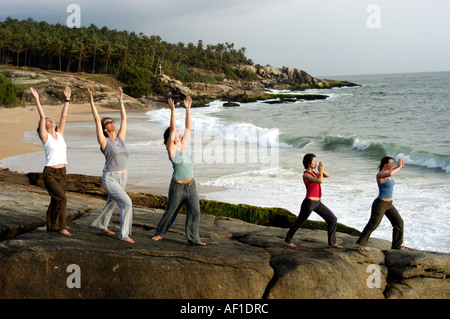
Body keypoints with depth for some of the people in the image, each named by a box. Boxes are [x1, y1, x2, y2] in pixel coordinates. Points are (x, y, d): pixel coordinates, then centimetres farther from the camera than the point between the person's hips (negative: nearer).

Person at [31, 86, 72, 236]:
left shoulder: (59, 134, 10)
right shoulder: (45, 137, -4)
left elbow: (63, 116, 11)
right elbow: (42, 116, -11)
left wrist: (67, 99, 12)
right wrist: (37, 99, -14)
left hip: (62, 173, 6)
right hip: (49, 173, -6)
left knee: (56, 201, 11)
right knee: (62, 198, -16)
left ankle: (51, 226, 23)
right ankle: (60, 226, -5)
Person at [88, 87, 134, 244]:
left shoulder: (121, 139, 6)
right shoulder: (104, 142, -9)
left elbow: (124, 118, 13)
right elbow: (97, 120, -13)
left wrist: (121, 100, 16)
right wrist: (91, 101, -13)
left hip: (122, 178, 7)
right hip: (109, 179, -7)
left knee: (111, 204, 23)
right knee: (127, 203, -19)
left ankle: (102, 227, 44)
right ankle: (124, 235, -11)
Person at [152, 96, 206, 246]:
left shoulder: (184, 144, 9)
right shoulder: (171, 148, -8)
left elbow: (188, 127, 11)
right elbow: (172, 128, -19)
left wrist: (188, 108, 8)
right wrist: (172, 110, -25)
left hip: (191, 185, 5)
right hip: (177, 186, -5)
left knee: (194, 211, -3)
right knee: (170, 211, 9)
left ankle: (193, 238, 4)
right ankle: (159, 232, 30)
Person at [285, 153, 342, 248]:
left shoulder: (313, 173, 11)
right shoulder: (305, 175, -18)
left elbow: (327, 175, 12)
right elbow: (320, 181, -30)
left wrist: (321, 170, -7)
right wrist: (320, 170, -15)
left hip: (317, 203, 8)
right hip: (309, 203, -8)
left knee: (333, 219, 2)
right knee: (299, 223, 9)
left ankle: (332, 243, 10)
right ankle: (287, 240, 30)